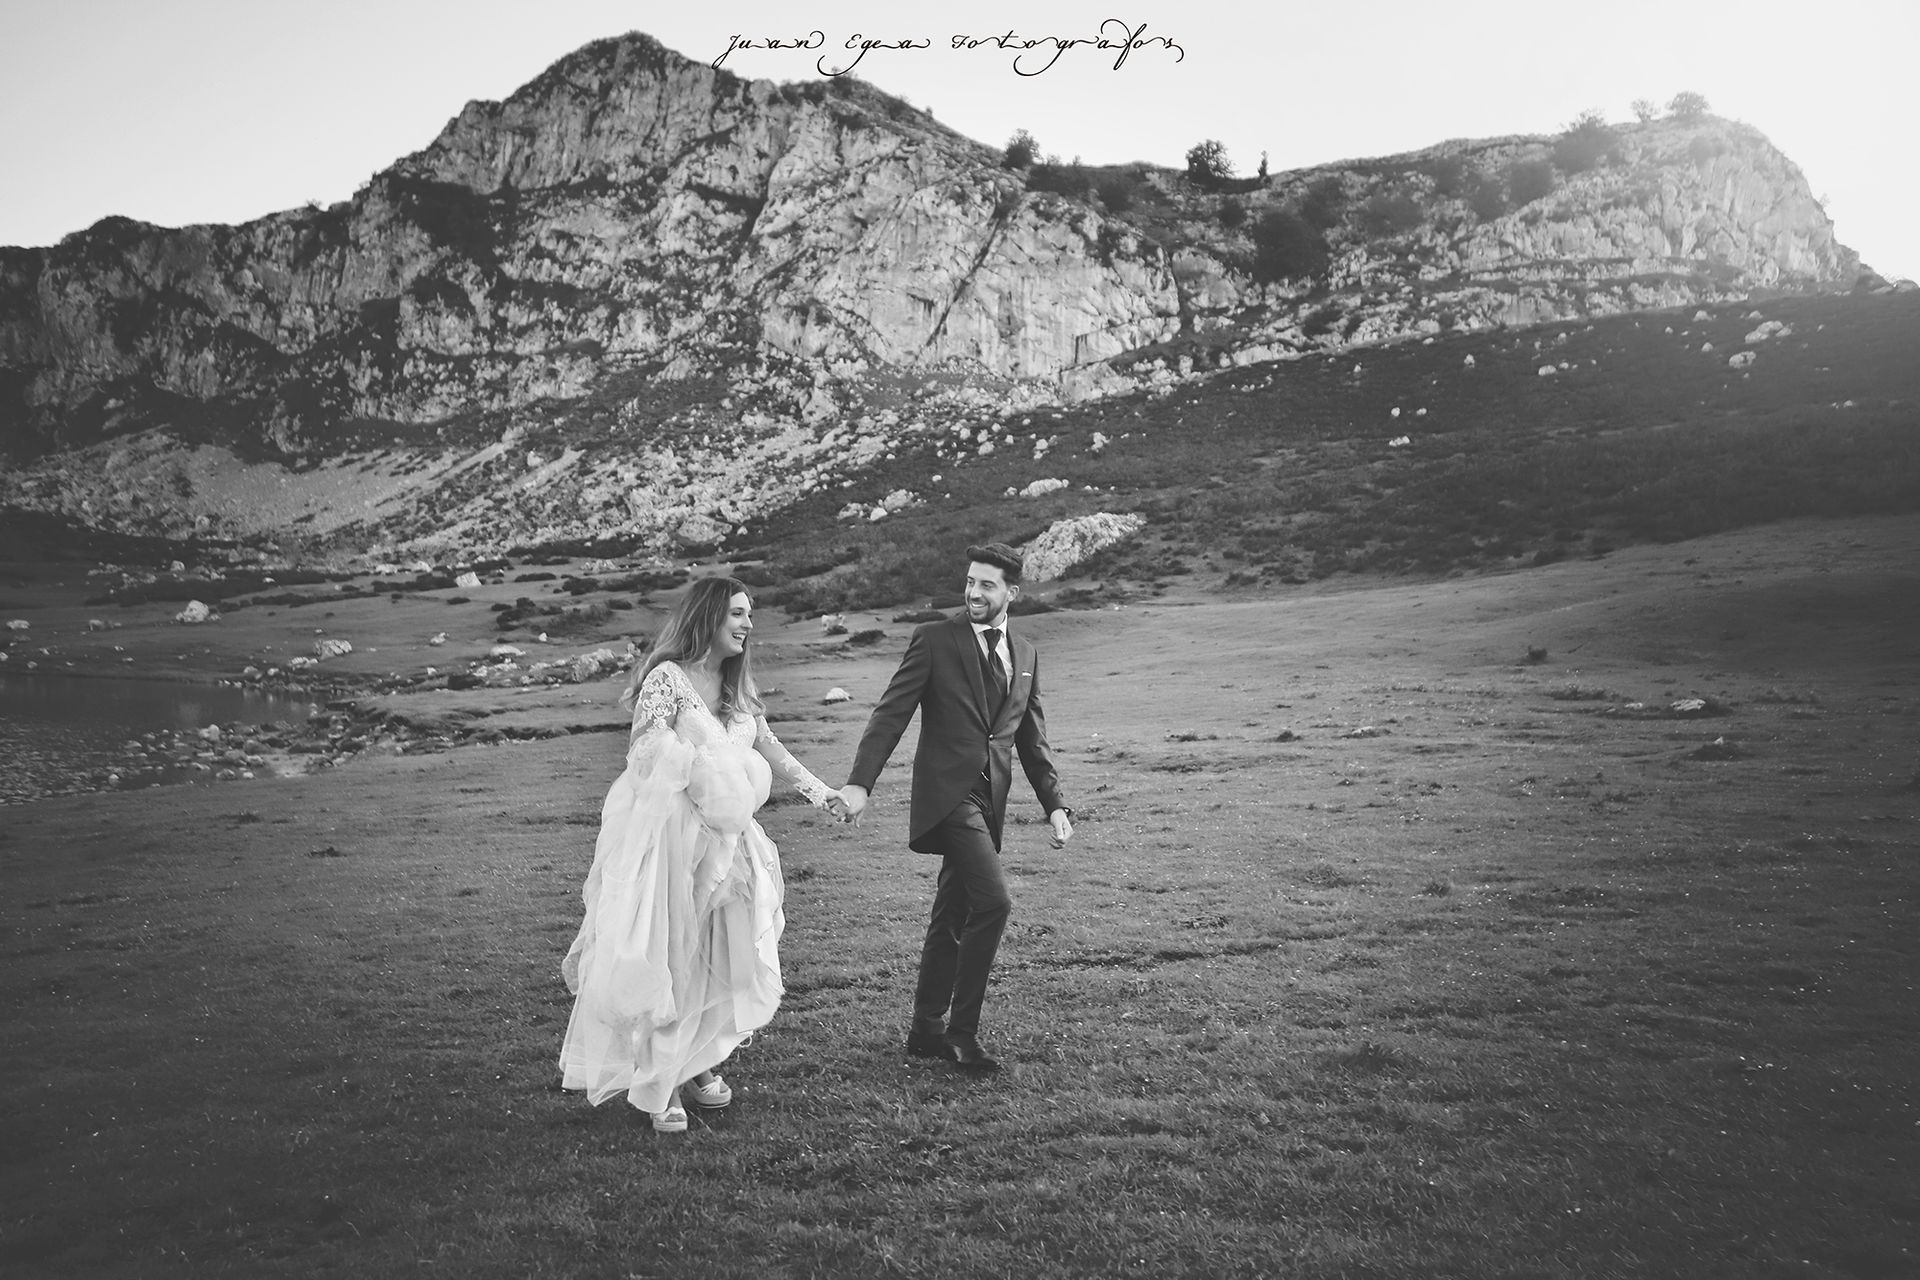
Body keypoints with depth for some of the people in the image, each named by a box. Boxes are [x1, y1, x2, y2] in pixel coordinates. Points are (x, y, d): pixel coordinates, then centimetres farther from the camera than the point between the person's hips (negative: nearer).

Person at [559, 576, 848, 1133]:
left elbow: (769, 748, 19)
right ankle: (658, 1085, 9)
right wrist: (715, 771, -14)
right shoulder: (666, 678, -11)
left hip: (722, 837, 7)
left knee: (716, 956, 8)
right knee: (664, 959, -1)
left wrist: (821, 792, 14)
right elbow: (646, 754, -15)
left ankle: (694, 1062, 23)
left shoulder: (737, 687, 12)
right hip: (667, 835, -7)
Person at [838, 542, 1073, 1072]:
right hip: (948, 794, -6)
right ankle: (962, 1029, -3)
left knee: (952, 917, 12)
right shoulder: (934, 640, -3)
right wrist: (859, 782, -19)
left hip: (989, 800, 6)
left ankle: (928, 1029, 24)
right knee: (993, 902, -16)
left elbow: (1031, 739, 18)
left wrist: (1054, 803, 11)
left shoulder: (1025, 654, 13)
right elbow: (890, 714, -8)